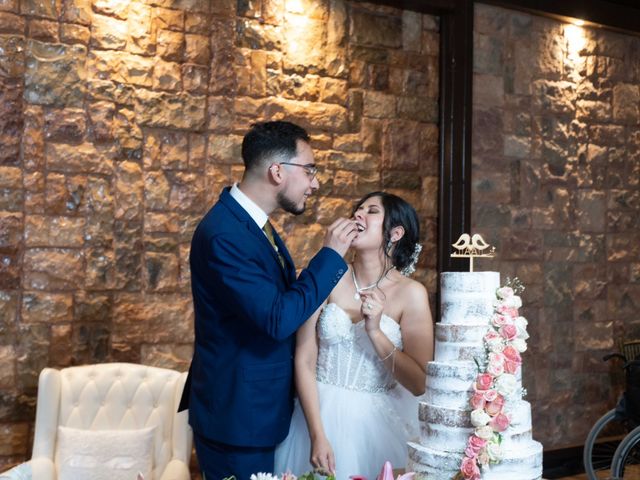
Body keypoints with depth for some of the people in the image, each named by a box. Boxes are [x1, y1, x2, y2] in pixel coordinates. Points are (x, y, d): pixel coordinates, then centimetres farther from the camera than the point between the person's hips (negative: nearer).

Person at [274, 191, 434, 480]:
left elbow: (420, 385, -9)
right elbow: (304, 361, -7)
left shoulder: (411, 293, -8)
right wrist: (317, 436, -14)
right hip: (320, 414, 1)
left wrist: (375, 332, -19)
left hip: (380, 423, 0)